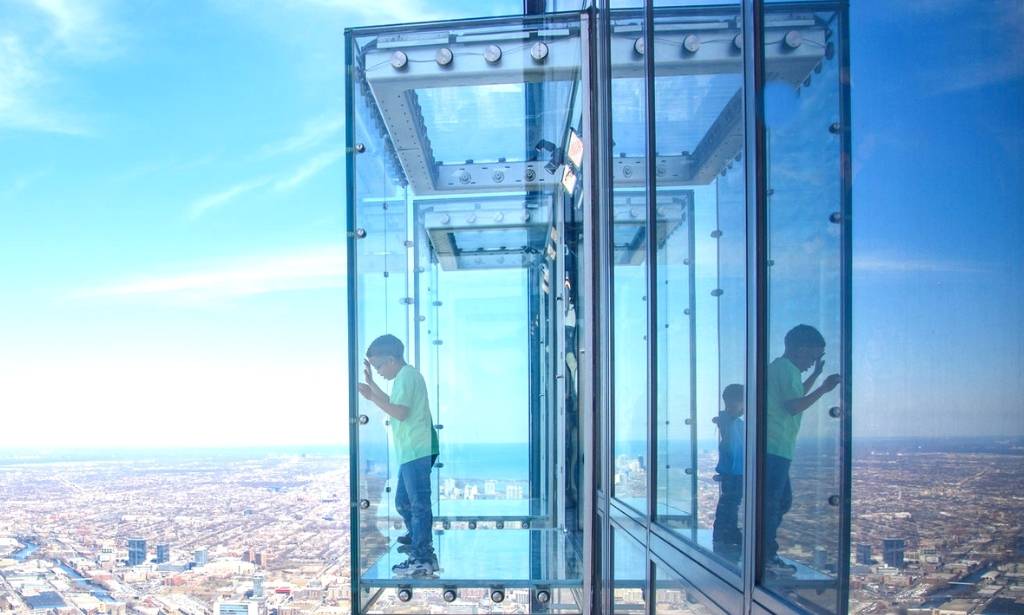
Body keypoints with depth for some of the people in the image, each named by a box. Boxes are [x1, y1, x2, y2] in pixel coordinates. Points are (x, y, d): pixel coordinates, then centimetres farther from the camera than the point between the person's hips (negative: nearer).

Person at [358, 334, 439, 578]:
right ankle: (417, 538, 38)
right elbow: (392, 403, 30)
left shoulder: (407, 375, -11)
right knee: (403, 501, 21)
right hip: (411, 452, 11)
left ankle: (423, 559, -6)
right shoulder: (405, 376, 20)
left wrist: (372, 397, -18)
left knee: (418, 503, -8)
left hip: (417, 451, -11)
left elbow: (400, 412, -21)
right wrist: (371, 384, 25)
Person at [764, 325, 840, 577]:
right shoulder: (787, 368, -10)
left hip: (774, 448, 11)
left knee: (782, 499, 16)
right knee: (772, 502, -6)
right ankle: (767, 558, -1)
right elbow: (794, 406, -18)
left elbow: (795, 396, 35)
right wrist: (823, 388, -13)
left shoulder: (779, 367, 21)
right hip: (775, 447, -11)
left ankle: (767, 553, 20)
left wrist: (815, 375, 34)